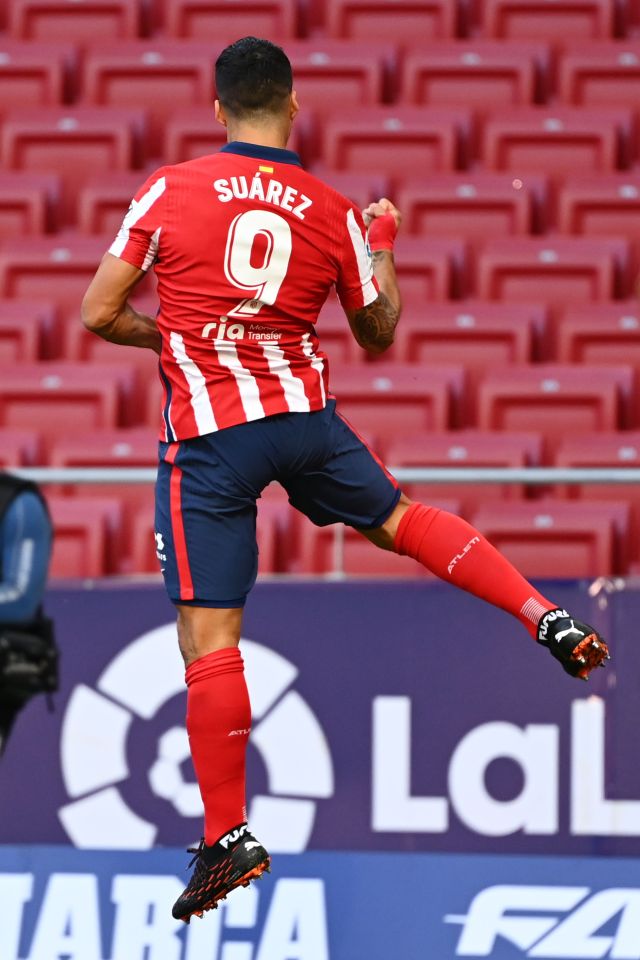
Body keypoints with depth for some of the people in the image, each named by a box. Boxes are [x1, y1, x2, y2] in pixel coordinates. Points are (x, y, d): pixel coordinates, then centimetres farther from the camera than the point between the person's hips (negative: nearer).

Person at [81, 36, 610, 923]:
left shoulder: (167, 193, -3)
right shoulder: (334, 214, 5)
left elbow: (99, 315, -2)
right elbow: (379, 333, 18)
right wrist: (385, 242, 34)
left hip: (207, 435, -3)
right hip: (305, 415, 3)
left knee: (208, 638, -2)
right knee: (396, 517, 29)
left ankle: (227, 837, -3)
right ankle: (545, 615, 17)